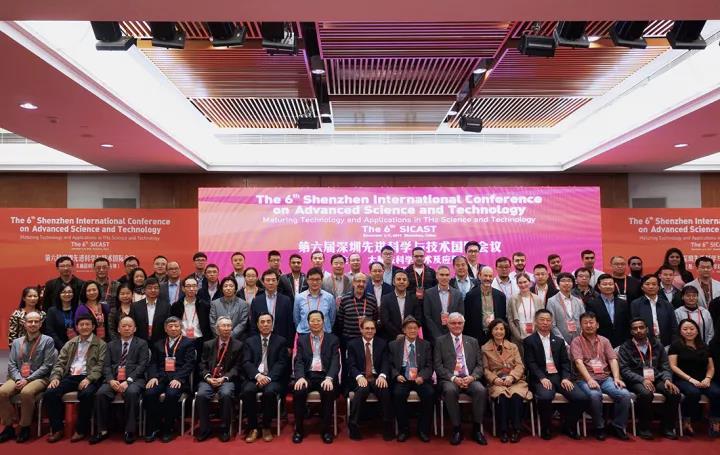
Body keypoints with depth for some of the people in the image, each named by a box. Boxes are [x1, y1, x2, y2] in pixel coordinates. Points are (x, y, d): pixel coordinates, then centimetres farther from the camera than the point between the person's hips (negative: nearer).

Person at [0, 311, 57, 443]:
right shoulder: (16, 342, 15)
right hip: (18, 378, 4)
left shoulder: (47, 341, 0)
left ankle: (25, 427, -14)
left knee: (26, 392, -33)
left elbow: (47, 365, -6)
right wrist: (18, 379, -10)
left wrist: (28, 379, -14)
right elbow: (11, 365, 9)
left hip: (39, 378, -4)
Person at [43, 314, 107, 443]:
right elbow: (60, 362, 14)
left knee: (86, 394, -35)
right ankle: (57, 428, -6)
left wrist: (89, 379, -19)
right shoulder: (70, 344, 20)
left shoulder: (101, 345, 6)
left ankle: (81, 430, -15)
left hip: (88, 378, -4)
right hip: (70, 377, 4)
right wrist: (55, 377, -5)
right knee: (49, 393, -21)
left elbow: (100, 365, -3)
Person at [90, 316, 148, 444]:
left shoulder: (142, 344, 9)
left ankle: (129, 431, -22)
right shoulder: (111, 345, 20)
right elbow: (106, 366, 10)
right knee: (101, 393, -26)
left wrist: (128, 381, -16)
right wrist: (111, 380, -11)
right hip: (114, 379, 3)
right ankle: (102, 430, -13)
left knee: (131, 393, -34)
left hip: (134, 379, -3)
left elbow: (142, 365, -2)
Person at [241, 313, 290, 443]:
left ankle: (266, 427, -11)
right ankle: (252, 427, -14)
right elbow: (246, 363, 2)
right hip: (255, 377, 2)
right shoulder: (250, 341, 14)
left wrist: (269, 377, -17)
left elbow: (282, 363, -1)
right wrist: (257, 375, -17)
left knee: (269, 392, -33)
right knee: (247, 391, -30)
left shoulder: (281, 341, 9)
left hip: (273, 378, -2)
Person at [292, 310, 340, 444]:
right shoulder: (302, 339, 14)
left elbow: (335, 362, -2)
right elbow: (298, 362, 3)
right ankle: (299, 429, -10)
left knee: (328, 391, -32)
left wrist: (329, 378, -21)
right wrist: (300, 377, -17)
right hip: (307, 375, 2)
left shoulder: (333, 339, 8)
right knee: (298, 391, -28)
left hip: (325, 376, -1)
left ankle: (326, 429, -14)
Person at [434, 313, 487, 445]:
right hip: (449, 379, -2)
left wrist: (472, 377, -10)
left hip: (470, 379, 2)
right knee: (450, 390, -35)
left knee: (481, 390, -29)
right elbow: (438, 365, 0)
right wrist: (453, 378, -15)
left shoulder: (473, 341, 17)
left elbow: (479, 364, 12)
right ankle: (457, 428, -18)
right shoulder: (440, 341, 9)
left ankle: (476, 429, -14)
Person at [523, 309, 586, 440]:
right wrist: (542, 378, -19)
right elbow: (530, 363, -4)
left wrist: (566, 378, -8)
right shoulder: (529, 341, 6)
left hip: (559, 377, 4)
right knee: (545, 397, -34)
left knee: (581, 398, -18)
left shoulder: (559, 341, 19)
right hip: (541, 378, -4)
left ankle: (568, 426, 7)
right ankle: (546, 428, -7)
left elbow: (565, 362, 11)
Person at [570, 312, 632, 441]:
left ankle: (618, 426, -1)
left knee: (625, 394, -21)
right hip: (585, 379, -4)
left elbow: (613, 360, 5)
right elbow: (579, 362, -11)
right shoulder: (576, 341, 3)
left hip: (605, 378, 4)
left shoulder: (604, 341, 16)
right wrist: (589, 379, -25)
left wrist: (616, 378, -12)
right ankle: (599, 427, -11)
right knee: (595, 395, -34)